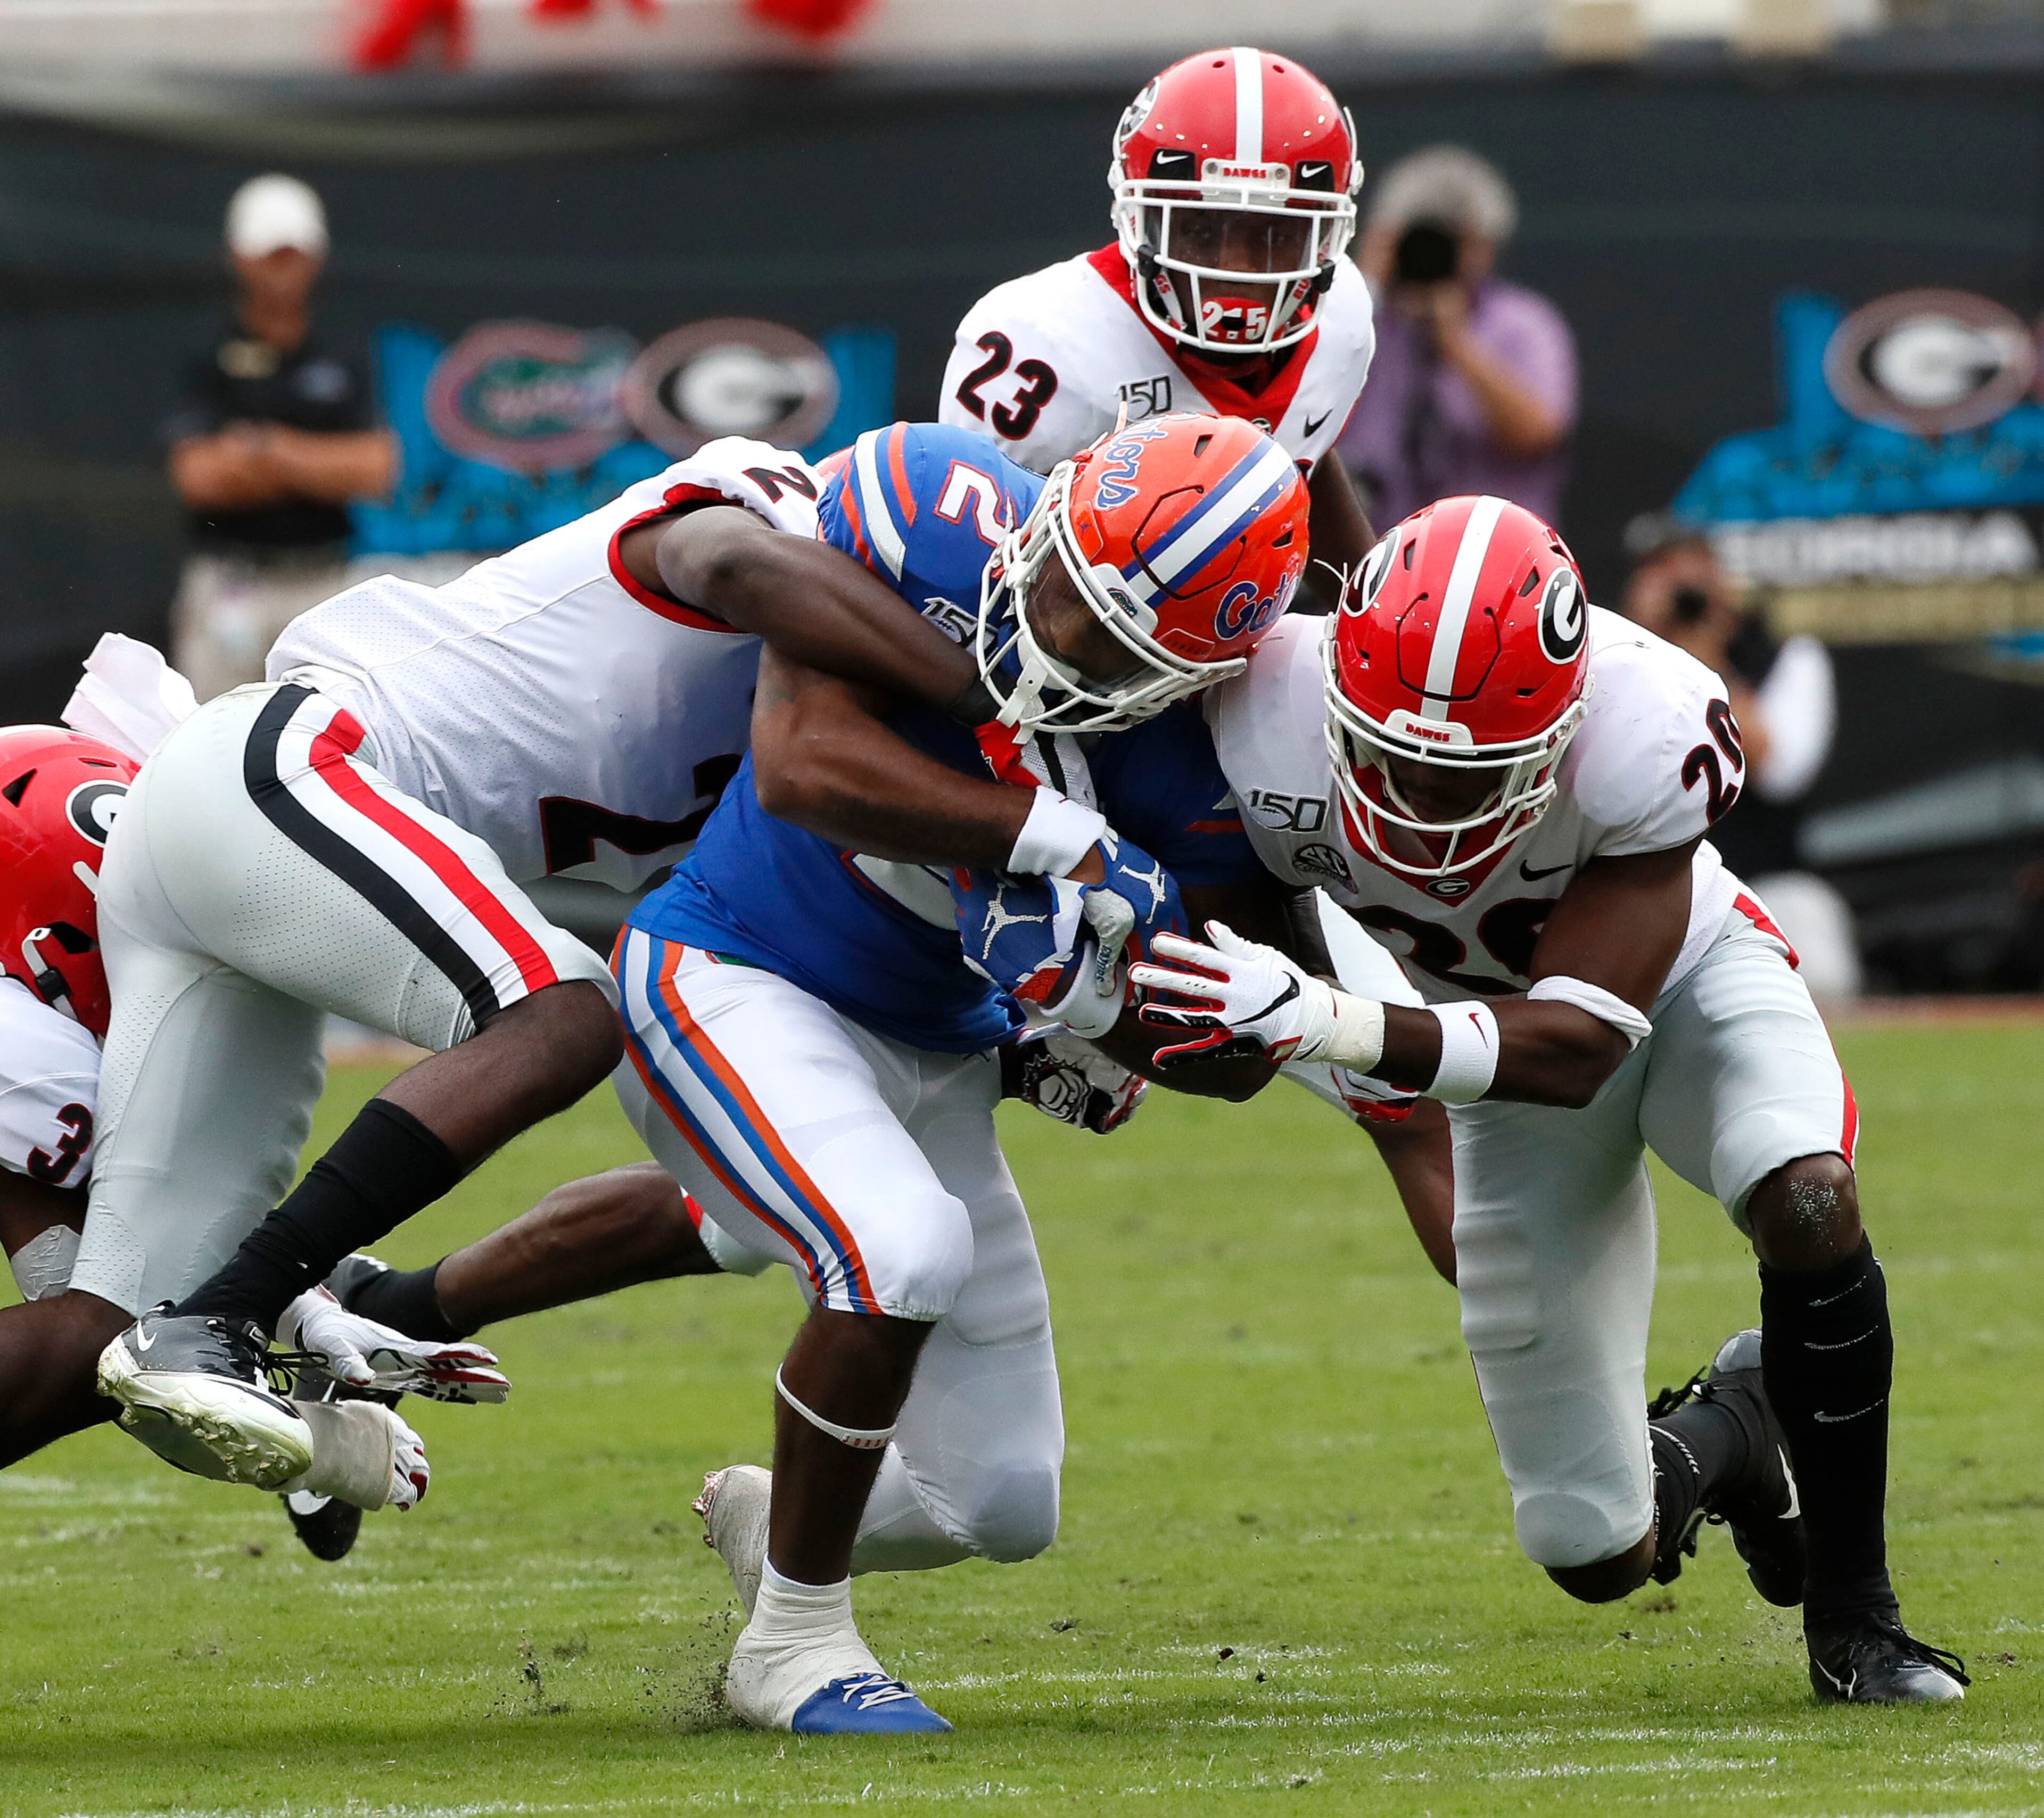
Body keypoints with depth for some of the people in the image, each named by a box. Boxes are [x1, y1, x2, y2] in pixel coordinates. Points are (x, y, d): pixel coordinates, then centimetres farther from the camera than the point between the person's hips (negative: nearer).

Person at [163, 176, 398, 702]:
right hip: (229, 584, -2)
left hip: (321, 579, 2)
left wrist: (267, 448, -7)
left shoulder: (343, 370, 10)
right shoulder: (209, 369, 3)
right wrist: (323, 469, -6)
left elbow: (376, 471, -2)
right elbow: (199, 476, -10)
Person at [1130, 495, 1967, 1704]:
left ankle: (1854, 1620, -16)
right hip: (1508, 1037, 2)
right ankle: (1727, 1436, 37)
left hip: (1684, 978, -2)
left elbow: (1577, 1042, -41)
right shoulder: (1276, 734, -32)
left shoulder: (1645, 732, -38)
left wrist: (1322, 1020, -52)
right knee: (1601, 1554, -1)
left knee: (1808, 1199, -37)